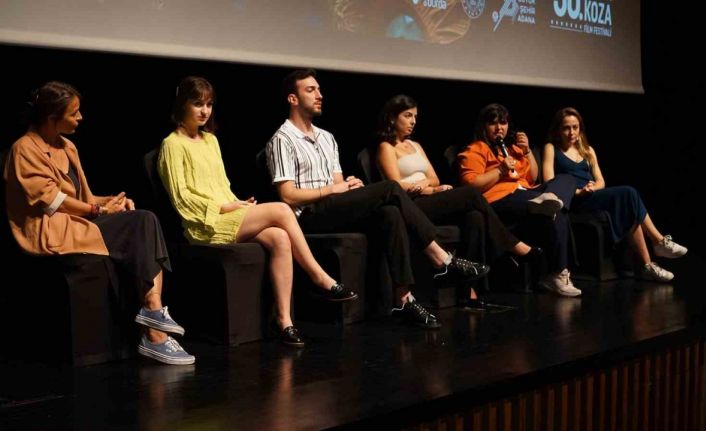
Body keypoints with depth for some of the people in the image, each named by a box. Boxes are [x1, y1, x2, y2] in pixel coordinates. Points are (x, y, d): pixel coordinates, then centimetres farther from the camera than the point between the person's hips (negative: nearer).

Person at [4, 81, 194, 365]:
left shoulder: (66, 147, 21)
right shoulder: (25, 149, -6)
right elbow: (51, 200, -13)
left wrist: (110, 200, -2)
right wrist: (99, 210, -10)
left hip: (79, 220, 8)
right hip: (51, 230, -8)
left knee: (145, 220, -18)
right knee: (140, 236, -25)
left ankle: (154, 309, -32)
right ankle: (154, 331, -26)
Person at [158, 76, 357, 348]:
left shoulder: (210, 140, 23)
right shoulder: (173, 144, 0)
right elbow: (181, 196, -7)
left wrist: (237, 204, 1)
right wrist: (224, 207, -12)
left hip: (228, 219, 7)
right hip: (205, 226, -7)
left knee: (279, 239, -24)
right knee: (280, 210, -23)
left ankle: (284, 320, -28)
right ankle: (321, 279, -14)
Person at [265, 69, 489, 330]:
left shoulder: (326, 138, 23)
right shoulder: (283, 140, -2)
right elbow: (288, 196, -11)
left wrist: (349, 185, -5)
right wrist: (332, 189, -10)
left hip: (335, 210, 7)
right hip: (309, 217, -7)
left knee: (390, 214, -25)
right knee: (390, 189, -23)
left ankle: (403, 299, -30)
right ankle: (440, 258, -17)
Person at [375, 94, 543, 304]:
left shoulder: (415, 145, 26)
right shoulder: (386, 147, 4)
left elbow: (434, 179, 16)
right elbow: (398, 186, -8)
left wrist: (422, 183, -6)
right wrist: (431, 190, -6)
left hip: (427, 202, 7)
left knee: (473, 216, -24)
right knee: (470, 193, -22)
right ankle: (515, 247, -12)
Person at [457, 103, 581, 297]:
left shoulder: (512, 146, 29)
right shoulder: (475, 150, 4)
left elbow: (532, 179, 26)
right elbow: (470, 185, -11)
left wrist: (527, 151, 13)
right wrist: (501, 170, -14)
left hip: (526, 194, 8)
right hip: (500, 200, -8)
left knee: (566, 179, -3)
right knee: (555, 216, -29)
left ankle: (546, 200, -37)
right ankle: (558, 275, -26)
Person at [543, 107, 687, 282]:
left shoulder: (587, 150, 24)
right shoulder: (551, 149, 8)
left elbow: (601, 182, 16)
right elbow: (550, 183, -4)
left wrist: (592, 187, -7)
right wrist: (578, 191, -17)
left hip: (592, 198, 5)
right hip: (573, 203, -5)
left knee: (628, 205, -27)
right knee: (627, 194, -25)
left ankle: (647, 265, -26)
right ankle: (659, 242, -18)